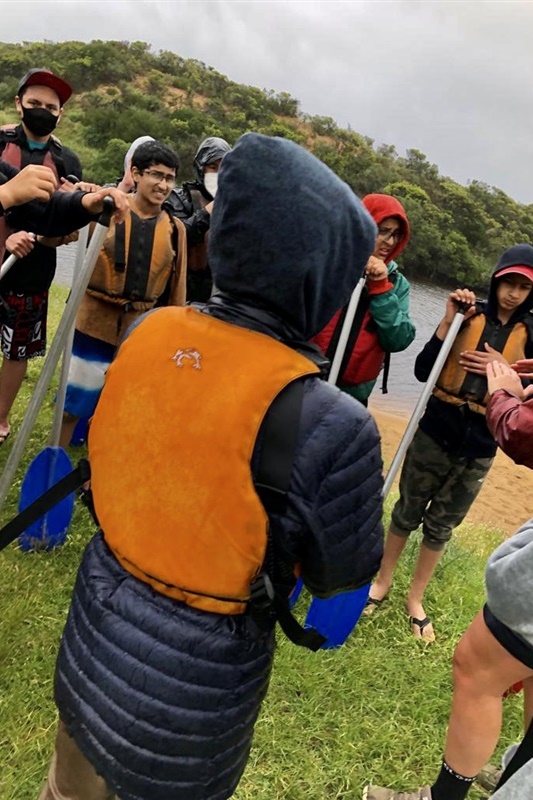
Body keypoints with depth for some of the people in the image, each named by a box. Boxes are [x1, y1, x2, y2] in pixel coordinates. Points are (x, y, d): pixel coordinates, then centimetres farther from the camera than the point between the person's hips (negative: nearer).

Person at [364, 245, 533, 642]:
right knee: (408, 511, 14)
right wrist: (447, 323, -18)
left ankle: (416, 598, 32)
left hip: (479, 448, 1)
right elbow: (423, 371, -10)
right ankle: (383, 581, 34)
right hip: (436, 433, -1)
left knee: (441, 525, 14)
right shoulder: (469, 315, -5)